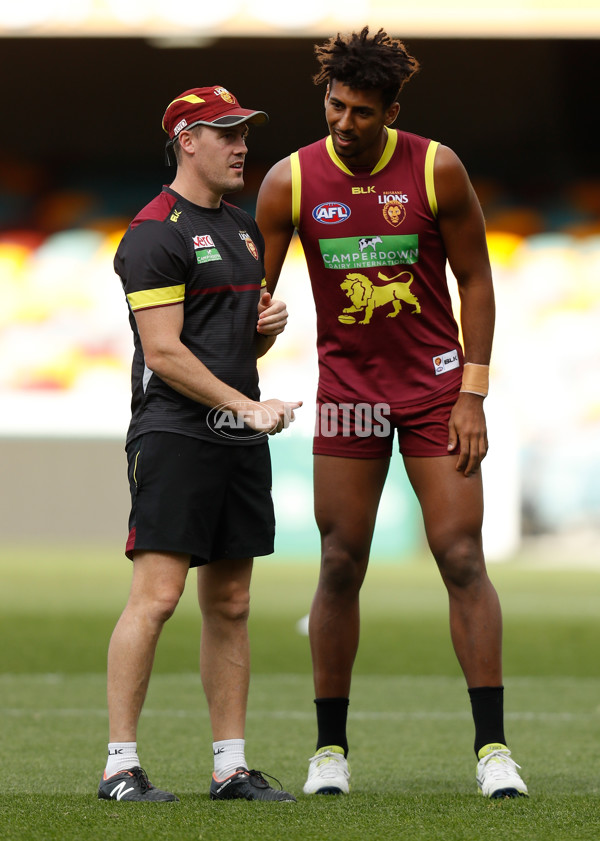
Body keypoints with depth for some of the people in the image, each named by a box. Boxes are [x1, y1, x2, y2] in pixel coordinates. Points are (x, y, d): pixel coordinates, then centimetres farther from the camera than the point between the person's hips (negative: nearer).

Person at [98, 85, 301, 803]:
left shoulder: (243, 231, 19)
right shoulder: (155, 233, -8)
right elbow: (164, 351, -15)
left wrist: (271, 323, 6)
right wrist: (248, 406, -17)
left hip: (239, 443, 8)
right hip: (174, 434, -8)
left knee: (230, 603, 8)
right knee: (156, 595, -12)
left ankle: (231, 766, 11)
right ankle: (120, 764, -9)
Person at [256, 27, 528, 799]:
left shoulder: (437, 170, -8)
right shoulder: (290, 182, -5)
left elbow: (475, 281, -1)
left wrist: (472, 394, -7)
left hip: (435, 386, -1)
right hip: (347, 388, 1)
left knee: (462, 559, -7)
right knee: (340, 569, 1)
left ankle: (492, 747, -5)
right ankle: (330, 749, 12)